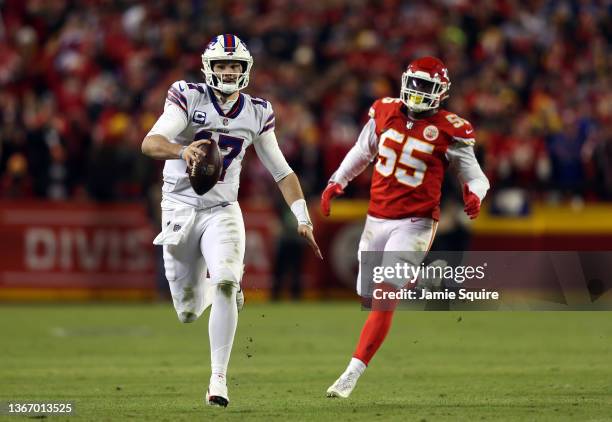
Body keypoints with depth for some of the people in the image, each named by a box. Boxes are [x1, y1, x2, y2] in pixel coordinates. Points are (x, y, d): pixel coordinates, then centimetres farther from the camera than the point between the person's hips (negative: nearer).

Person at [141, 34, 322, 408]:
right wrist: (182, 151, -46)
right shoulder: (188, 98, -10)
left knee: (225, 284, -26)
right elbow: (150, 143, -25)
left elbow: (281, 171, 11)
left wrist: (303, 218, 4)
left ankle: (219, 379, -20)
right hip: (180, 209, -1)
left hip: (222, 212, 1)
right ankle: (211, 283, 42)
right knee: (188, 313, 4)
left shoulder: (257, 113, 2)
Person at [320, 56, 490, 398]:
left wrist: (475, 194, -24)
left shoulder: (449, 132, -10)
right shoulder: (385, 113, 2)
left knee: (384, 298, -14)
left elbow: (476, 177, -2)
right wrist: (337, 183, 12)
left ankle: (353, 373, -12)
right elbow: (362, 153, 20)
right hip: (377, 219, 5)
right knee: (368, 293, 13)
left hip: (414, 224, -5)